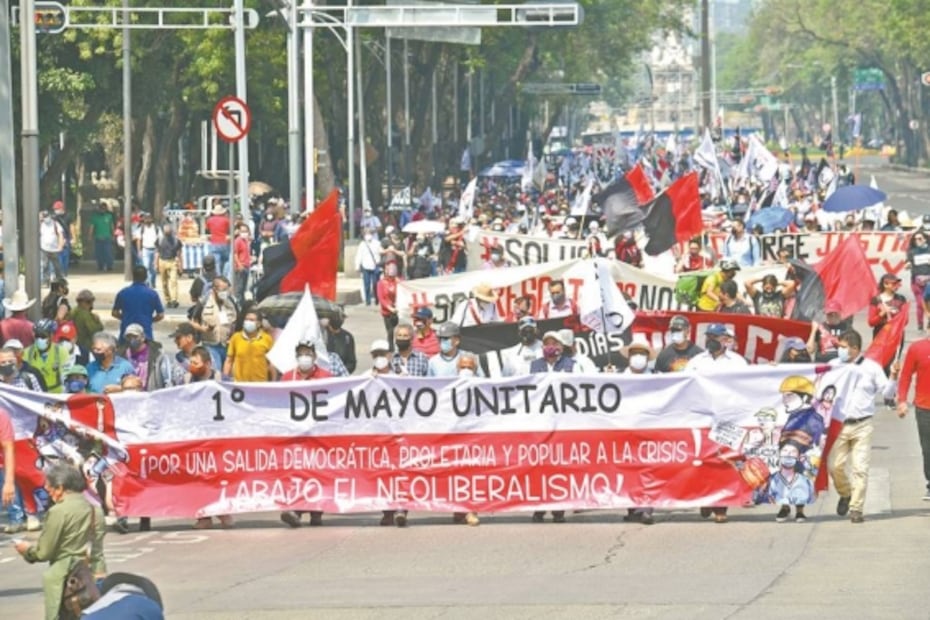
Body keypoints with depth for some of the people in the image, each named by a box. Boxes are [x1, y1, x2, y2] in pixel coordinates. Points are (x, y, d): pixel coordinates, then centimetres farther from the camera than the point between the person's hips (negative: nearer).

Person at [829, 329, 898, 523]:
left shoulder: (871, 368, 3)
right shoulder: (834, 366, 6)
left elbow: (887, 392, 5)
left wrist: (893, 376, -11)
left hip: (862, 426, -2)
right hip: (839, 425, 2)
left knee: (860, 468, -6)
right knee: (835, 466, -3)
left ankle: (856, 509, 1)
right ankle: (845, 494, 26)